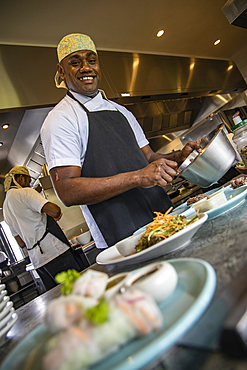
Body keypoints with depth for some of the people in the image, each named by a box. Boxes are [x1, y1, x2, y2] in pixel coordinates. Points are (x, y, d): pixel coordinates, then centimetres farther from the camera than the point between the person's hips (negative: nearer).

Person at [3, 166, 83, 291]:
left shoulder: (5, 208, 20)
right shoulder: (24, 192, -6)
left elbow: (21, 243, 21)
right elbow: (55, 211, -20)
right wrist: (56, 214, 1)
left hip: (37, 260, 9)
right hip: (55, 252, -9)